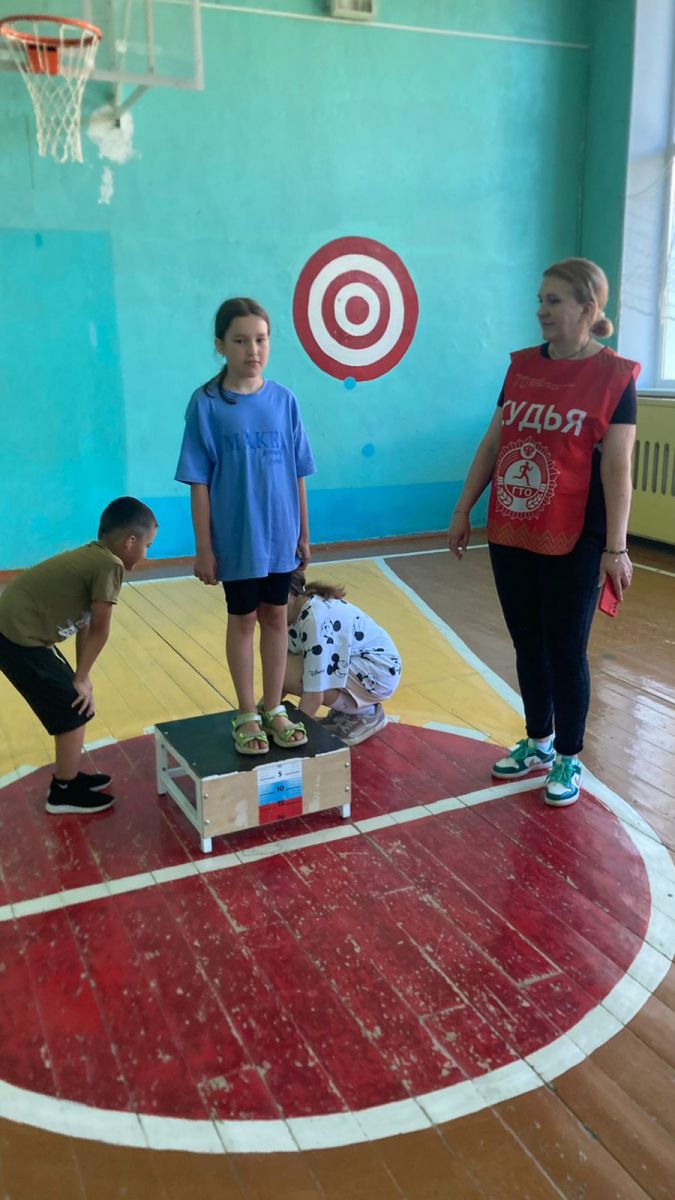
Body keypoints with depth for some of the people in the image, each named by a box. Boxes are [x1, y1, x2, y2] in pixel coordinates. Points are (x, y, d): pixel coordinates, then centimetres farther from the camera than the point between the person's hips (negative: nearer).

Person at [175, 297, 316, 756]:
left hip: (280, 536, 3)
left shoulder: (284, 400, -1)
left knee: (276, 618, 13)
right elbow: (199, 482, -8)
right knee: (242, 620, 10)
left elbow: (298, 474, 4)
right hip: (236, 538, -3)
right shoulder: (206, 404, -9)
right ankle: (246, 714, 25)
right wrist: (204, 547, -8)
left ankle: (274, 709, 28)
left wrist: (304, 533, 6)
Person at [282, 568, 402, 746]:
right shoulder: (297, 613, 0)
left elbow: (314, 696, -30)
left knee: (287, 672, -23)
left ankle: (364, 714, -5)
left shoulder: (316, 617, -29)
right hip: (355, 663, 9)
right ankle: (352, 707, 10)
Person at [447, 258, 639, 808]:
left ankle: (569, 759, 23)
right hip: (510, 535, 5)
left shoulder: (615, 376, -8)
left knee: (566, 651, 5)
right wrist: (463, 510, 10)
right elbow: (493, 443, 11)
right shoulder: (522, 366, 6)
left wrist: (616, 547, -14)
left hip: (574, 542, -5)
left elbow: (616, 467, -12)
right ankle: (538, 742, 34)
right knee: (527, 645, 15)